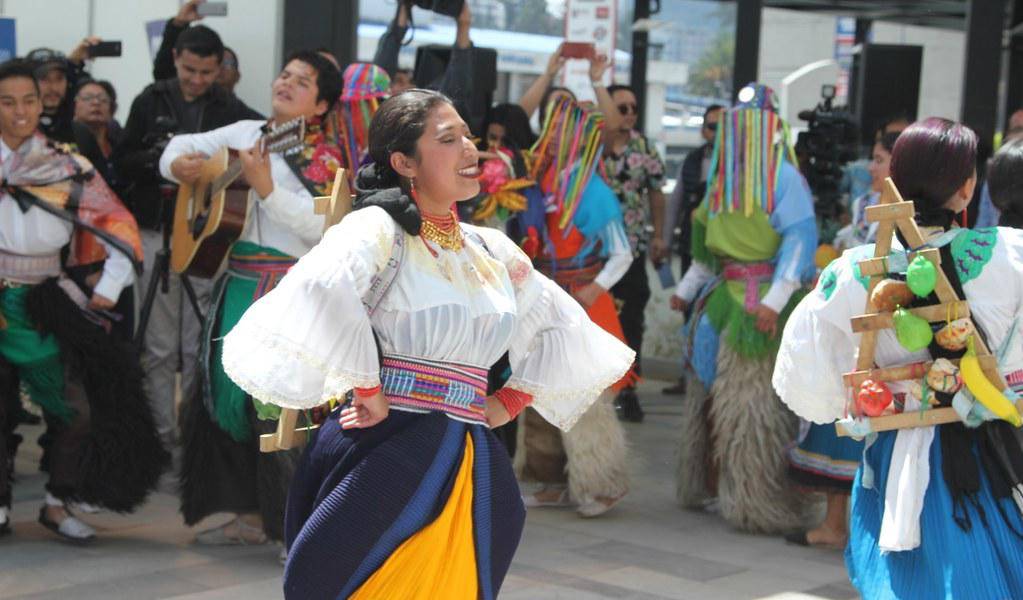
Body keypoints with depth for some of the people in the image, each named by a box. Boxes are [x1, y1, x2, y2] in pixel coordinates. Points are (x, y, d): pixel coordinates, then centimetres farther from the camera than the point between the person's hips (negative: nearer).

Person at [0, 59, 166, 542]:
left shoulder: (67, 168, 5)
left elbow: (119, 230, 5)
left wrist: (106, 291, -2)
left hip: (46, 305, 1)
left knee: (80, 407, -5)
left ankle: (58, 503, 12)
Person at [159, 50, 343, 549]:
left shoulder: (322, 157, -7)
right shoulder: (245, 132, 12)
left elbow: (319, 225, -19)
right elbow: (185, 145, 24)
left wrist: (266, 188, -25)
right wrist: (179, 162, 2)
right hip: (237, 283, 8)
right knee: (225, 395, 12)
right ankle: (250, 516, 23)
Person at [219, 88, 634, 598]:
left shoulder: (492, 250, 14)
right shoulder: (379, 228, -5)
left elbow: (563, 327, 25)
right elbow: (321, 291, -27)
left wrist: (508, 402, 14)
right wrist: (370, 394, -20)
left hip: (473, 463, 6)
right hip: (387, 451, -6)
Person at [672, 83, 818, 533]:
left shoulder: (782, 178, -10)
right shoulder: (726, 177, 14)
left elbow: (801, 237, -18)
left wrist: (774, 302, -25)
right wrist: (688, 289, 24)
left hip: (759, 302, -8)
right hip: (721, 296, 8)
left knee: (749, 399, -5)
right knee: (710, 390, 12)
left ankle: (757, 501, 3)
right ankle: (710, 485, 25)